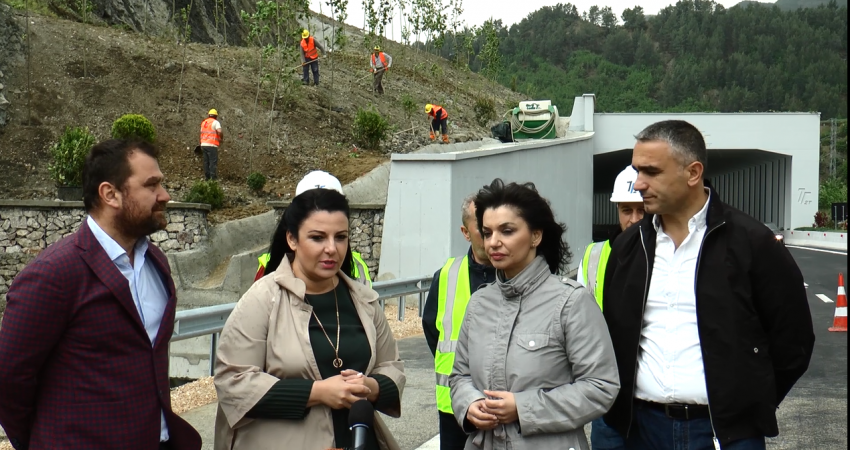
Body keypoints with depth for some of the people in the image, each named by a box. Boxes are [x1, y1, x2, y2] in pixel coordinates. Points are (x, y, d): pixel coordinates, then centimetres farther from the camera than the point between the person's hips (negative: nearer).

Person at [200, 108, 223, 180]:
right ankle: (213, 178, -11)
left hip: (204, 144, 7)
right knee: (213, 162, -6)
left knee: (206, 162, 12)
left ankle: (207, 177, 12)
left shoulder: (203, 122, 17)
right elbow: (219, 132, -21)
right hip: (212, 145, -7)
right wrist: (222, 138, -2)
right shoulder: (215, 122, -5)